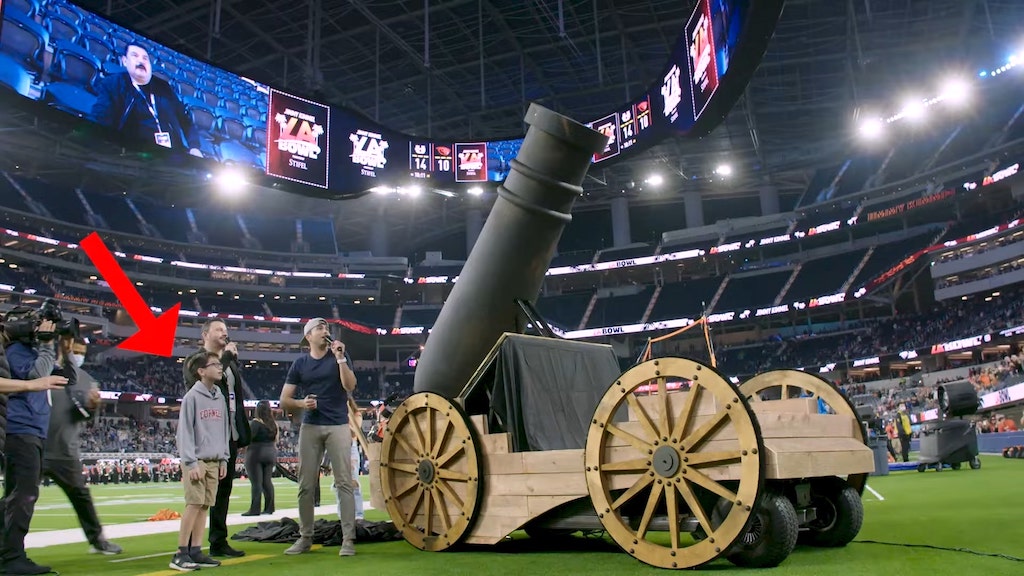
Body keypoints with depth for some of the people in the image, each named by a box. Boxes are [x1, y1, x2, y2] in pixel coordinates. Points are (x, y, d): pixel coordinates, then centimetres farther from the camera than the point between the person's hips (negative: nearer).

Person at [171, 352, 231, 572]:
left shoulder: (220, 397, 12)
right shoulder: (192, 397, -8)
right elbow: (185, 432, -11)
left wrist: (224, 459, 11)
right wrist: (191, 462, -15)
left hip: (214, 462, 6)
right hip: (197, 461, -6)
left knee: (204, 506, 6)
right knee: (194, 505, -9)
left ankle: (195, 551, 11)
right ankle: (181, 554, -3)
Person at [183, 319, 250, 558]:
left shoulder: (230, 362, 19)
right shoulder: (195, 359, -3)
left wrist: (243, 433, 15)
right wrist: (226, 357, -15)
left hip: (230, 435, 7)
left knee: (224, 489, 11)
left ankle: (219, 542, 19)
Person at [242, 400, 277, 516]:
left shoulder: (256, 422, -12)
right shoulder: (274, 423, 9)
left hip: (256, 453, -7)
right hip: (270, 453, 7)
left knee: (256, 482, -5)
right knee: (267, 481, 9)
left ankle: (254, 509, -4)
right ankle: (269, 508, 10)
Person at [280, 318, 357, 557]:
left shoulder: (339, 356, 4)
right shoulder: (300, 363, 8)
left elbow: (350, 386, -11)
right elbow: (284, 400, 7)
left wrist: (340, 358, -17)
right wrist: (301, 403, -12)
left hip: (338, 426, -2)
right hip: (310, 427, 2)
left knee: (344, 482, -4)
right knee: (306, 485, 6)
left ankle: (348, 539, -2)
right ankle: (305, 537, 18)